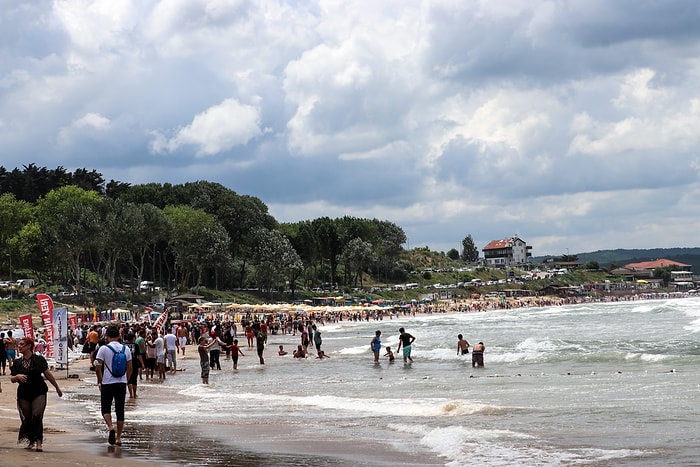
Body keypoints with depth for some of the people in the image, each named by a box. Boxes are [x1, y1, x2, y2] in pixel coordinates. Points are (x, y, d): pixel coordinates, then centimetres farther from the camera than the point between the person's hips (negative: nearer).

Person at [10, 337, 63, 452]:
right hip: (24, 394, 3)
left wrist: (57, 388, 13)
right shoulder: (17, 362, 7)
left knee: (37, 415, -17)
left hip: (39, 392, -3)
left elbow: (48, 374, 6)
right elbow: (12, 379, 8)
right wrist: (17, 377, -16)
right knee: (27, 419, 5)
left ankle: (39, 442, -17)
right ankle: (31, 441, 23)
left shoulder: (39, 360, -2)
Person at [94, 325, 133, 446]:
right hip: (121, 383, 3)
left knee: (106, 408, 10)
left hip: (107, 383, -3)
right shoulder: (126, 349, 3)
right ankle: (118, 437, 10)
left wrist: (100, 382, 5)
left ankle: (111, 427, -16)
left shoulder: (103, 349, -8)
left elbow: (98, 368, -9)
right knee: (120, 411, 8)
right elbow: (130, 368, 7)